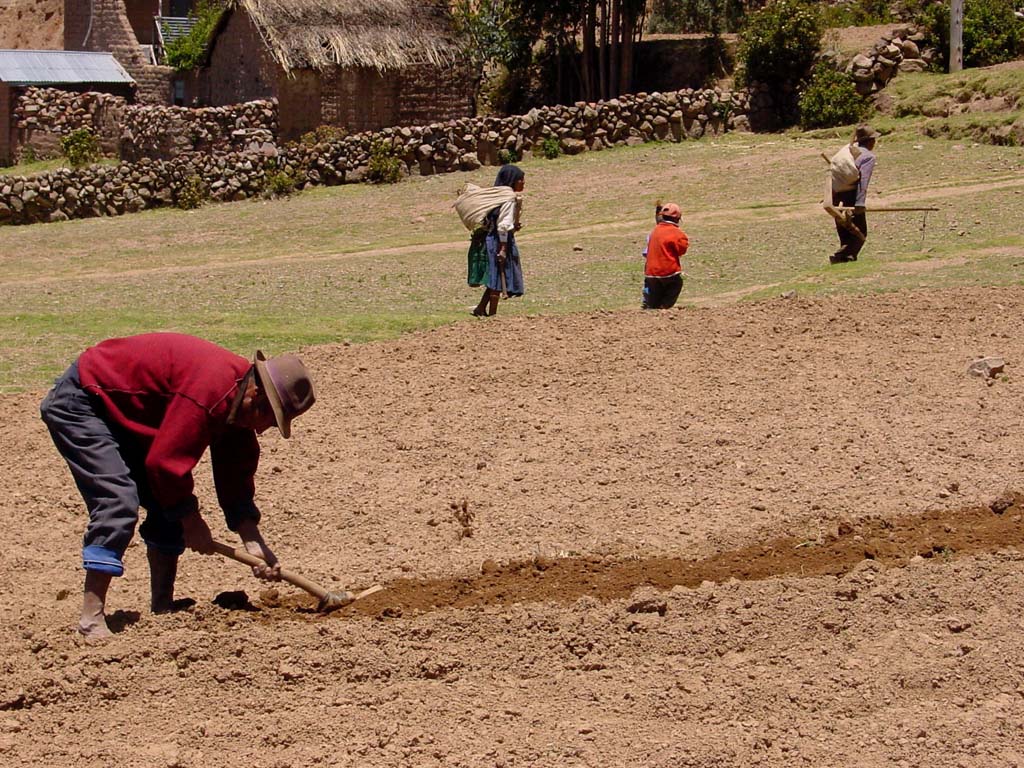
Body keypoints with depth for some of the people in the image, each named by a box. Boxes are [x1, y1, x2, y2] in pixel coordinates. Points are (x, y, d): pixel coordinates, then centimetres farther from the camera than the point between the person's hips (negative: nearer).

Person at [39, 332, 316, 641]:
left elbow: (236, 481, 5)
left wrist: (255, 545, -3)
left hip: (121, 412, 10)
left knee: (170, 504, 6)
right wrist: (192, 522, -14)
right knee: (118, 501, -23)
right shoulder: (212, 389, -32)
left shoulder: (239, 401, 0)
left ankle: (162, 607, 13)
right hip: (78, 404, -10)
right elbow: (166, 462, -28)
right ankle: (92, 619, -21)